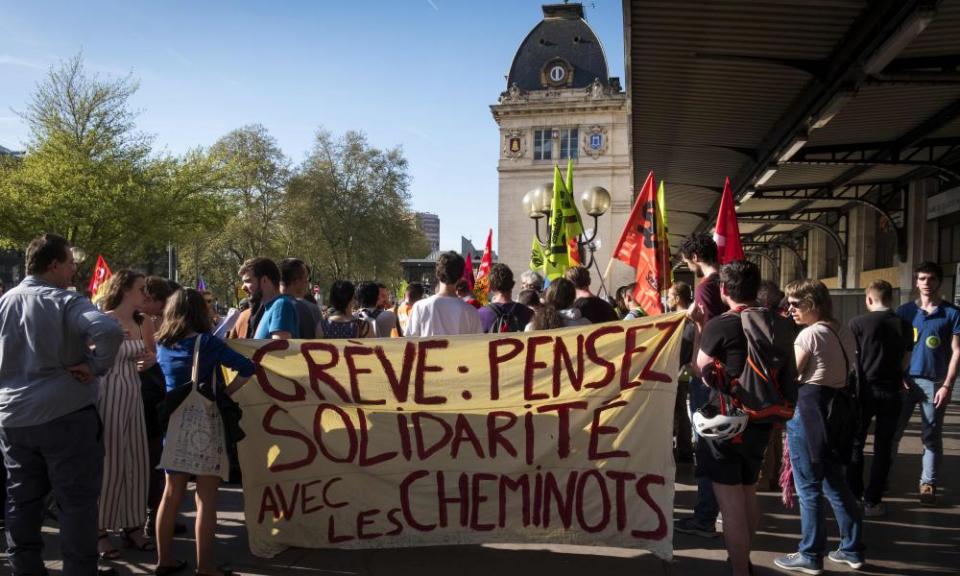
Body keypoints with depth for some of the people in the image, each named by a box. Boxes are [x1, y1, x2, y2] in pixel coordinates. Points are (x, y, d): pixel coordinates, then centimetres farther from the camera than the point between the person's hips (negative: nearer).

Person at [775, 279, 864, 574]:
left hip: (807, 411, -8)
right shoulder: (845, 332, 9)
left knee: (808, 486, 1)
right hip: (838, 410, 8)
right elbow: (846, 372, 15)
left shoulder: (809, 334, -16)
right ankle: (852, 549, 25)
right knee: (836, 482, 18)